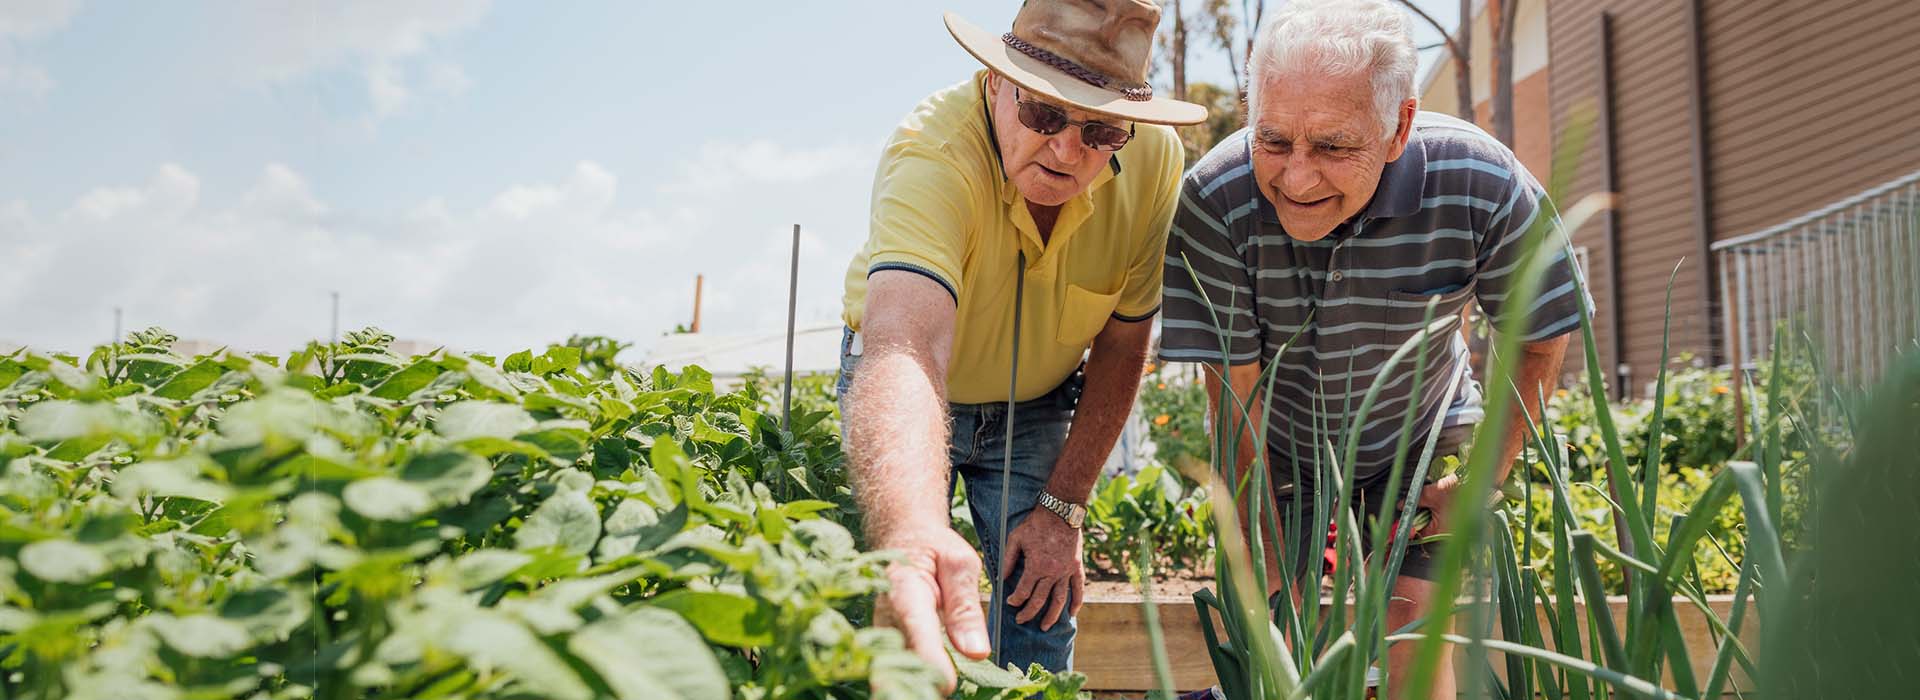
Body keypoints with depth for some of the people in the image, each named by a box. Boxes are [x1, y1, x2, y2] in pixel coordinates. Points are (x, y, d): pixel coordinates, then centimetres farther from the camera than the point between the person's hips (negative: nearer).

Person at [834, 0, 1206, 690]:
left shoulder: (1155, 161, -23)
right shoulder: (931, 154, -36)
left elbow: (1122, 343, -10)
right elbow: (905, 348, -53)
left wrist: (1063, 506, -12)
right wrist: (913, 532, -71)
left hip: (1037, 407, 3)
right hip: (913, 400, -2)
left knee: (1039, 627, -4)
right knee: (891, 622, -9)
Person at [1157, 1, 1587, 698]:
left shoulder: (1481, 188, -29)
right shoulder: (1213, 201, -32)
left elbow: (1539, 341, -9)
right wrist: (1262, 578, -18)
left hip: (1416, 438, 1)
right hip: (1278, 443, 0)